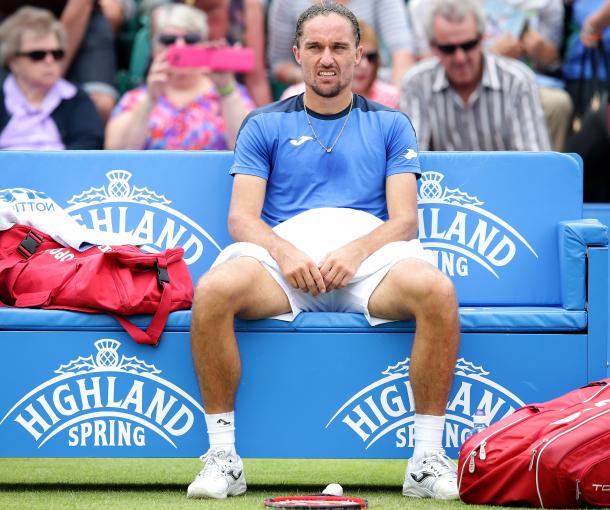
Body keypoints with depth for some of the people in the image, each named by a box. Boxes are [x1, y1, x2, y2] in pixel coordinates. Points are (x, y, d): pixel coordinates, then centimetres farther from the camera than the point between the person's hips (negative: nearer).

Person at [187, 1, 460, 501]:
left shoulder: (391, 125, 20)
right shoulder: (264, 126, 19)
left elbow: (404, 218, 8)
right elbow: (242, 218, 8)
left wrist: (356, 251, -14)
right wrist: (285, 253, -15)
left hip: (370, 255, 0)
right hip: (283, 255, 0)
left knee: (436, 290, -34)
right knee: (213, 291, -33)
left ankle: (428, 459, -26)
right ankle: (223, 456, -23)